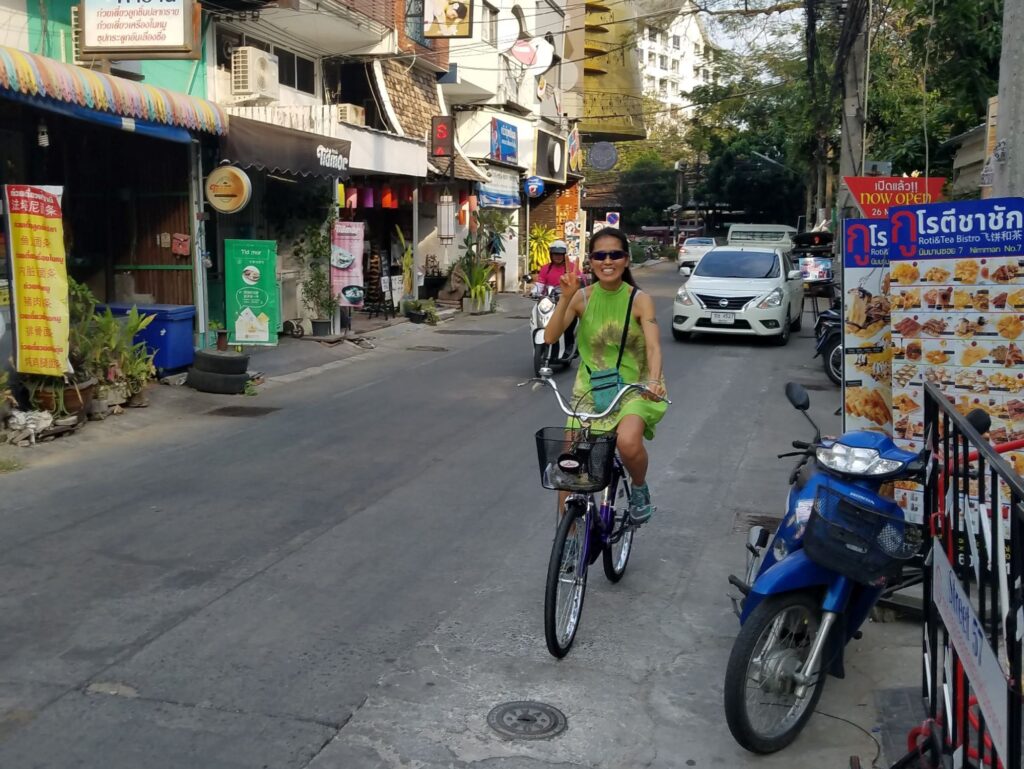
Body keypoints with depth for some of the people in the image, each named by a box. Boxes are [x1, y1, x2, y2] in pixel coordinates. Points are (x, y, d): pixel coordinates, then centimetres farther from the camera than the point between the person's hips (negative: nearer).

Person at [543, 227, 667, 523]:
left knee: (628, 441, -32)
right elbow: (550, 337, -13)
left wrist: (654, 380, -36)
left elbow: (653, 346, -18)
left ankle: (640, 489, 2)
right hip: (590, 390, 3)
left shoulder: (640, 299, -8)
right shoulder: (582, 297, -3)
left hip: (632, 388, -3)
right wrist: (566, 298, -24)